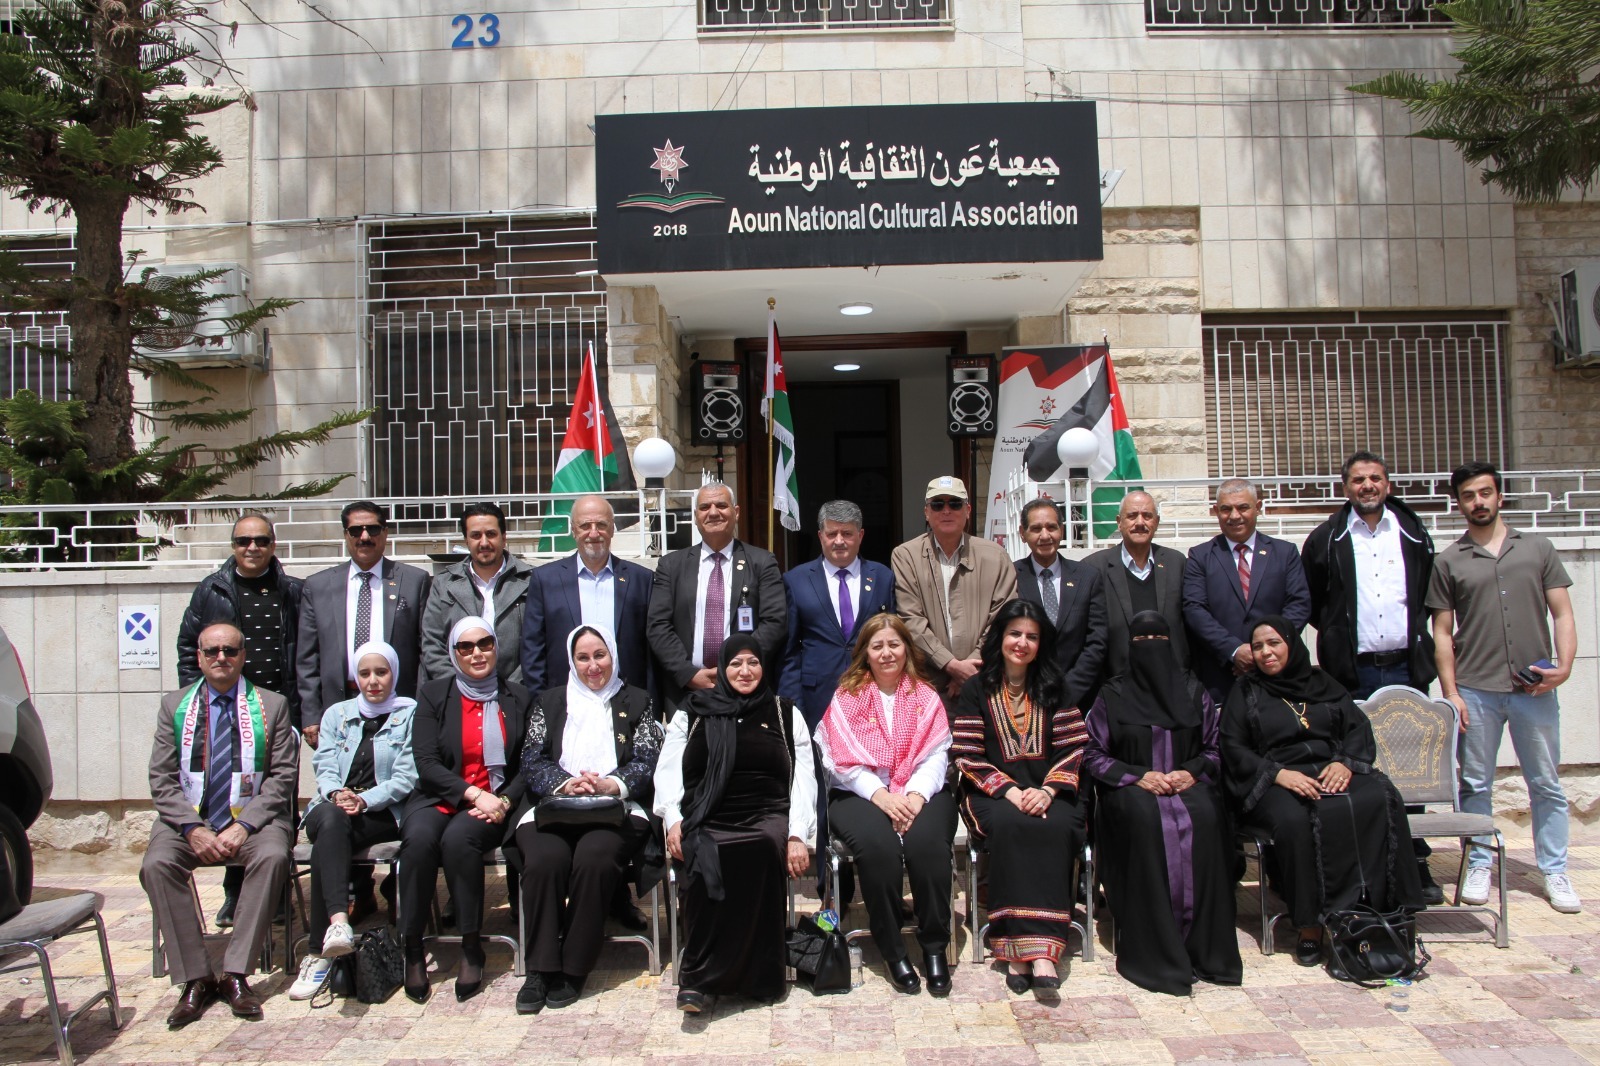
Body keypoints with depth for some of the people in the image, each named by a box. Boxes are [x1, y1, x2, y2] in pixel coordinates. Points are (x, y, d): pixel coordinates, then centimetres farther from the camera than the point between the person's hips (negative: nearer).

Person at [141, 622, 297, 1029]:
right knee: (156, 864, -28)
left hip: (253, 817, -1)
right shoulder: (174, 705, 12)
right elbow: (162, 779, 4)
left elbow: (283, 776, 0)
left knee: (272, 856, -32)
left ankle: (236, 974, -23)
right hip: (189, 819, 2)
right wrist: (192, 828, -12)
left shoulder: (272, 705, 8)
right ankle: (195, 979, -18)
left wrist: (245, 826, -14)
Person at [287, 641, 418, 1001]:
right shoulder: (336, 714, 23)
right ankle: (338, 919, -52)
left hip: (383, 814, -2)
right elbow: (324, 766, 8)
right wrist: (336, 794, -15)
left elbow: (406, 776, -1)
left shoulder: (410, 714, 10)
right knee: (331, 820, -36)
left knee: (327, 843, -32)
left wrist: (364, 799, -17)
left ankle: (318, 951, -32)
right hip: (333, 808, 2)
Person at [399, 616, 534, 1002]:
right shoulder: (433, 695, 9)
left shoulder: (518, 698, 11)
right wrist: (473, 793, -14)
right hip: (439, 798, 1)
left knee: (458, 838, -32)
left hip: (495, 802, -1)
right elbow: (426, 764, -2)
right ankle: (412, 947, -18)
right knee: (419, 838, -32)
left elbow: (528, 766, 8)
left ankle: (472, 948, -19)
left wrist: (504, 801, -11)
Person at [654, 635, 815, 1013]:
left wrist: (796, 835, -5)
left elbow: (803, 777, 9)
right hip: (706, 819, 0)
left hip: (767, 816, 0)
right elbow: (668, 770, 12)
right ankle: (700, 976, -26)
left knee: (762, 847, -35)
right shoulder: (692, 711, 20)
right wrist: (673, 819, -6)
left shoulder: (785, 713, 18)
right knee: (706, 862, -35)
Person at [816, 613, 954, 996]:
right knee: (878, 846, -32)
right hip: (860, 793, -1)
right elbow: (844, 760, -3)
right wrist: (881, 796, -16)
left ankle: (935, 946, -13)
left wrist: (915, 796, -17)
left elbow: (935, 755, 1)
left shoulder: (926, 697, 13)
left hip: (919, 793, 1)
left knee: (927, 842, -30)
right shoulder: (847, 697, 9)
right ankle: (892, 950, -16)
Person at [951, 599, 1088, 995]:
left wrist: (1047, 790, -13)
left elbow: (1073, 747, 4)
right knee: (1010, 825, -34)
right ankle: (1023, 946, -30)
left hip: (1047, 792, 1)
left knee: (1055, 828, -32)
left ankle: (1033, 950, -33)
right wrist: (1010, 790, -15)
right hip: (992, 793, -1)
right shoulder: (977, 690, 8)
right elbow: (967, 756, -1)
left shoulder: (1054, 688, 13)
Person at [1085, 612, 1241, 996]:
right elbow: (1093, 755, 4)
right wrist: (1138, 776, -10)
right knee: (1145, 818, -36)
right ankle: (1154, 950, -32)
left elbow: (1215, 747, 14)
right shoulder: (1112, 695, 9)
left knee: (1204, 817, -33)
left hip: (1187, 782, 2)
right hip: (1130, 787, -2)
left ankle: (1204, 946, -25)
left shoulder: (1193, 691, 15)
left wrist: (1193, 771, -7)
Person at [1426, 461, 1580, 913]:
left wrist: (1564, 664, -8)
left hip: (1535, 688, 1)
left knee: (1546, 784, 6)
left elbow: (1562, 613, 7)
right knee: (1475, 784, 6)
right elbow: (1442, 632, 5)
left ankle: (1555, 872, 17)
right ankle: (1479, 867, 18)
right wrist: (1450, 692, -3)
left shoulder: (1538, 549, 9)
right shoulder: (1448, 562, 6)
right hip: (1476, 690, 0)